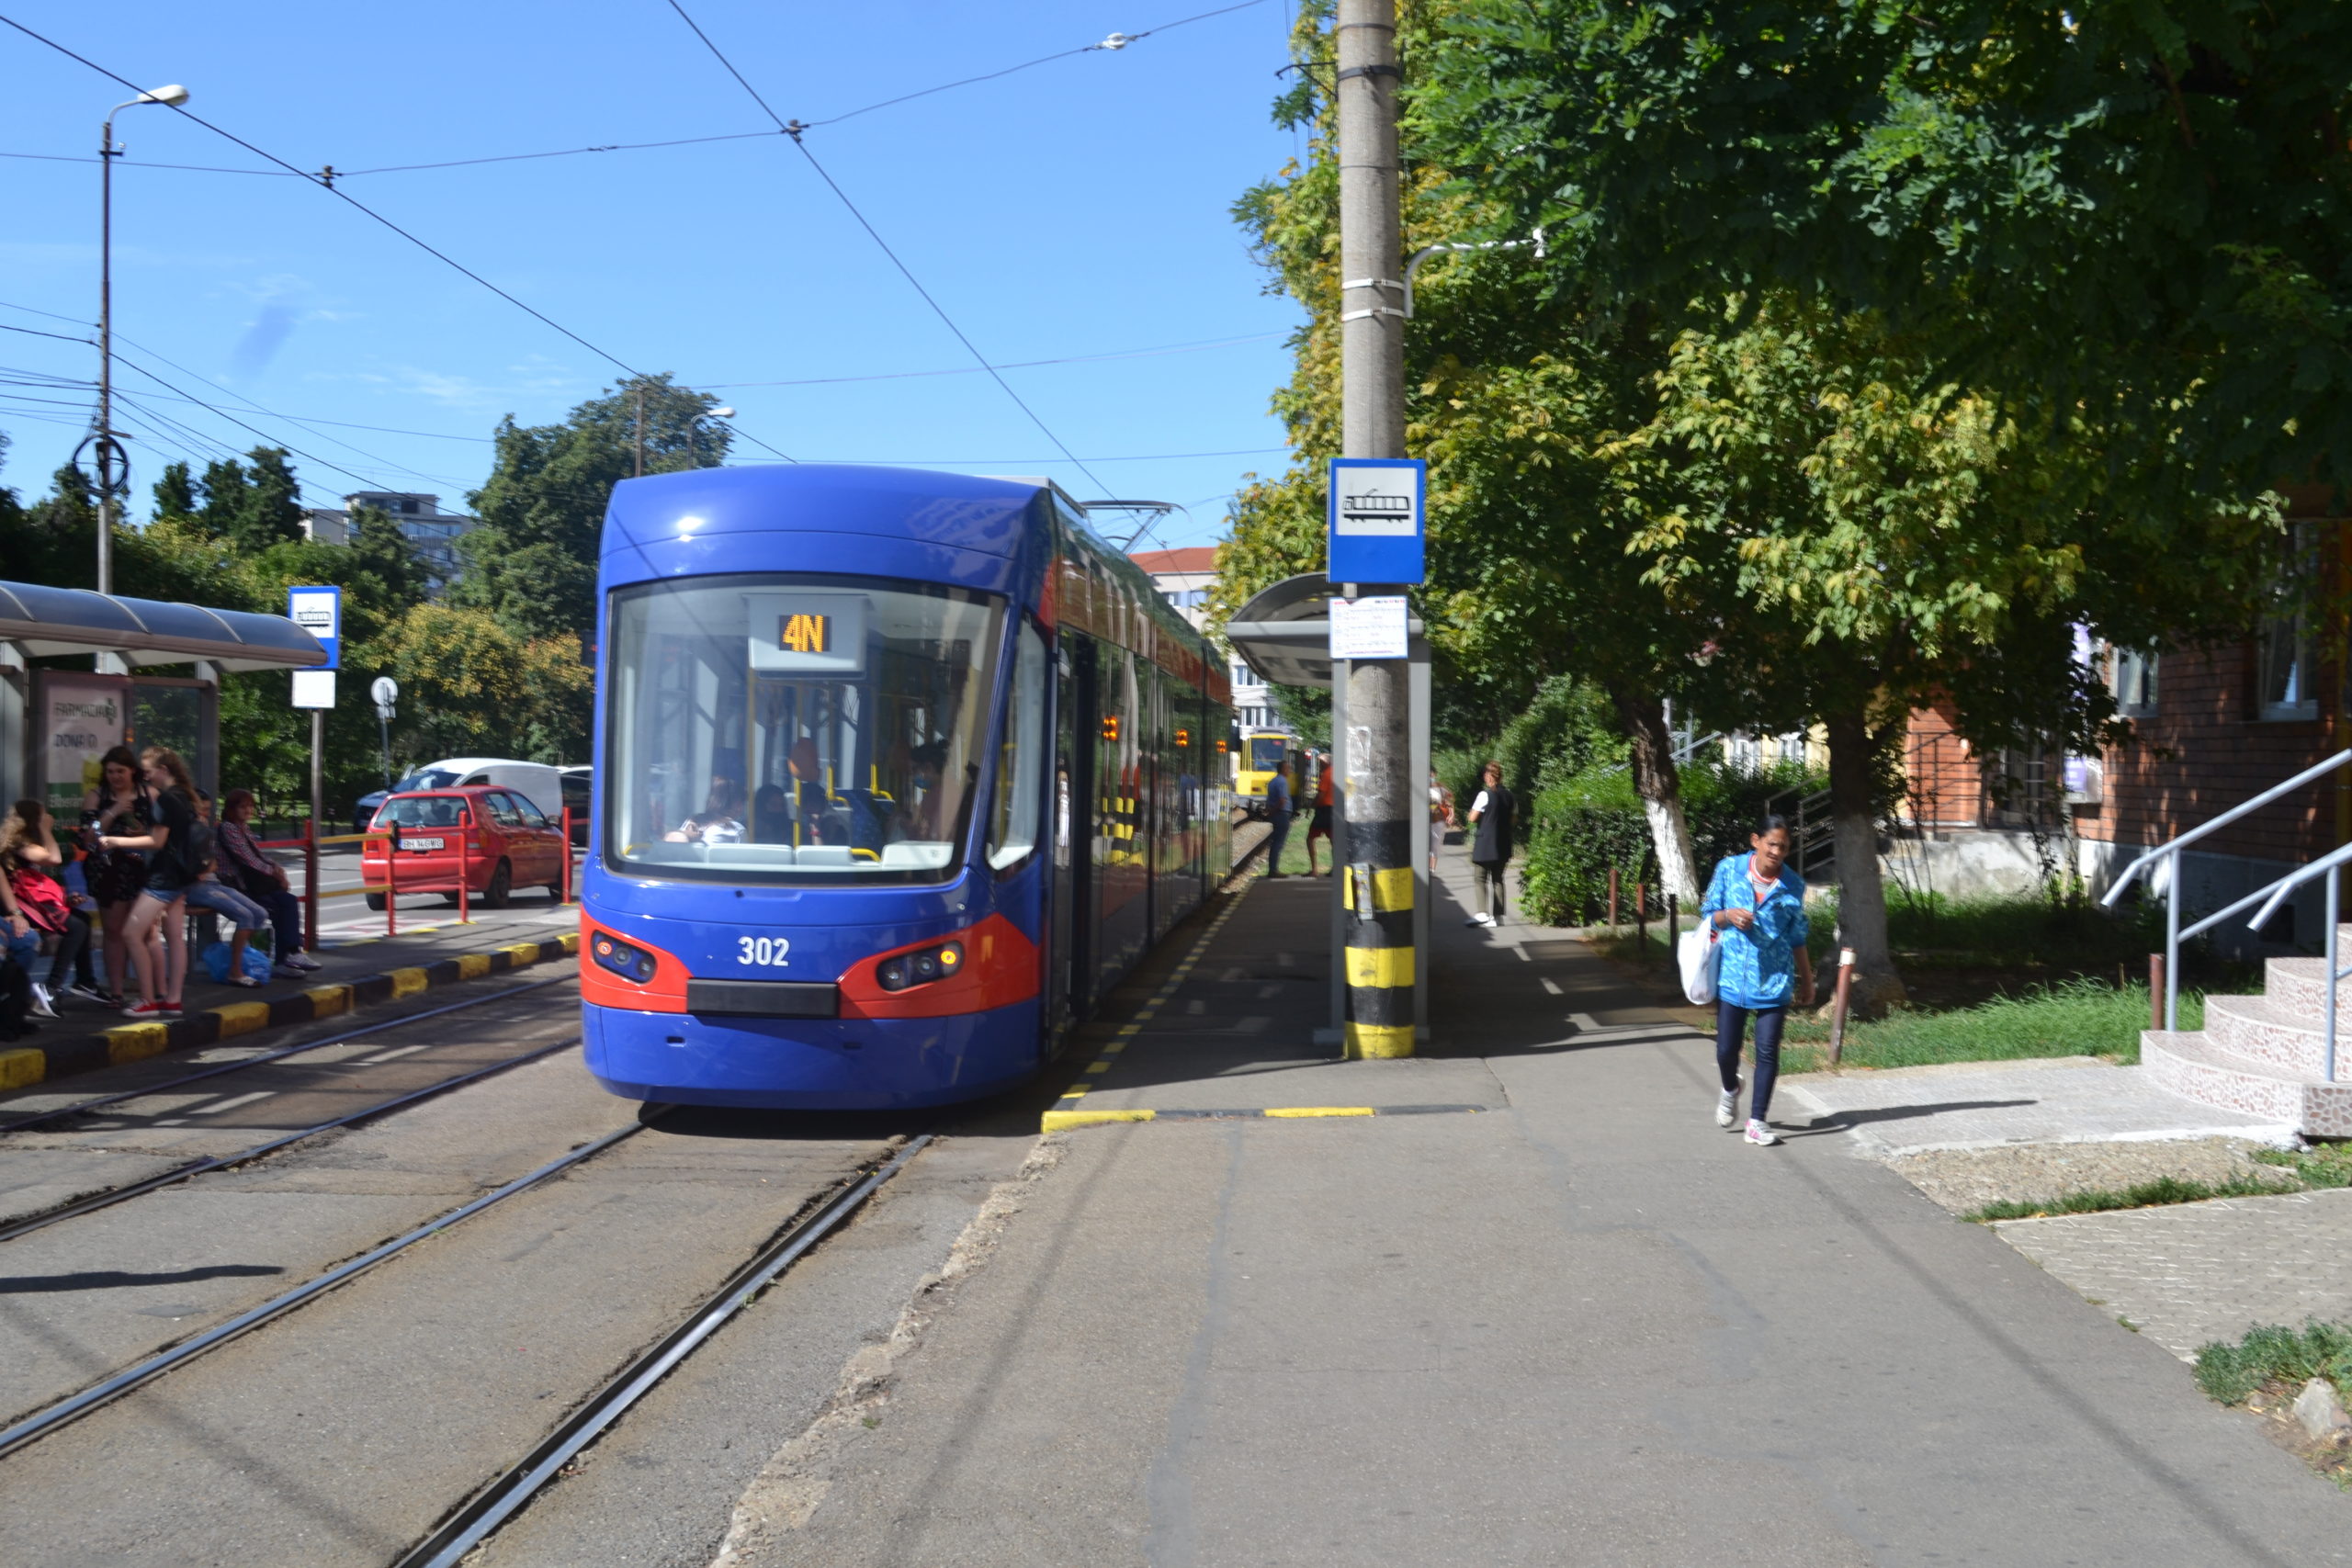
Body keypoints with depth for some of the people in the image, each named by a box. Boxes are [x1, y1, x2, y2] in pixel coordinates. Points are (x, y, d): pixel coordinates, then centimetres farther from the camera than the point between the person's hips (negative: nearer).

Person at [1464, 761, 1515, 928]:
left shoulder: (1485, 795, -12)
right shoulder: (1508, 796, 6)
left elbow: (1472, 818, -13)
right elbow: (1514, 820, 12)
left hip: (1485, 844, -6)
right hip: (1503, 845, 6)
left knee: (1481, 879, -1)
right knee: (1497, 879, 11)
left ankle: (1482, 913, -15)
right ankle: (1497, 915, 8)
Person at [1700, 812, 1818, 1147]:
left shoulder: (1793, 885, -1)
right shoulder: (1729, 869, -3)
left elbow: (1797, 937, 9)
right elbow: (1708, 913, 6)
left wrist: (1807, 981, 13)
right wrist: (1728, 916, -17)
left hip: (1774, 979, 0)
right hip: (1732, 975, 0)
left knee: (1767, 1051, -2)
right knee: (1726, 1049, 4)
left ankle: (1757, 1121, 7)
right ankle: (1730, 1089, 37)